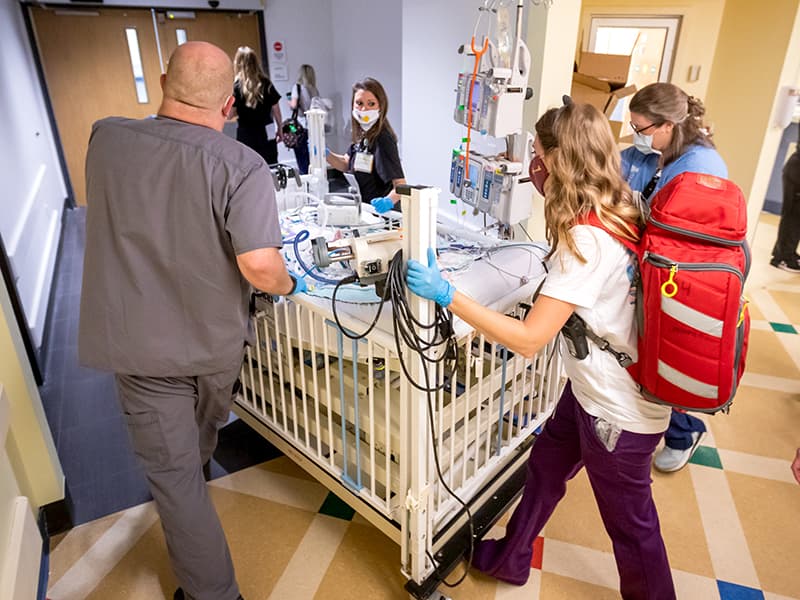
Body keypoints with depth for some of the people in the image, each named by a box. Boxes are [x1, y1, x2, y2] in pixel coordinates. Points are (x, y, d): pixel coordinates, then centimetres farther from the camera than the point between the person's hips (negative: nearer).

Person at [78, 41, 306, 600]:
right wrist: (288, 285, -11)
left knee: (173, 475, 11)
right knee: (203, 435, 32)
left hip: (143, 346, 0)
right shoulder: (240, 166, -23)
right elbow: (259, 266, -33)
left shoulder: (106, 139, -11)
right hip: (218, 343, 1)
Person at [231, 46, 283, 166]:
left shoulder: (236, 86, -6)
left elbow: (230, 114, -7)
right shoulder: (266, 83, 0)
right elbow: (276, 110, 4)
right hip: (266, 134, 2)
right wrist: (279, 129, 15)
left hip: (245, 135, -2)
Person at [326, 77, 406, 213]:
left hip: (382, 213, -7)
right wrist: (326, 154, 0)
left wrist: (388, 201, -44)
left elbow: (401, 184, -25)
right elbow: (346, 164, 17)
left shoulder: (383, 139, -21)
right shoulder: (362, 135, 4)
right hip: (363, 209, 7)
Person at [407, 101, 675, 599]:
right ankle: (511, 560, 48)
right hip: (594, 388, 9)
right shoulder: (617, 211, -4)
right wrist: (551, 192, 3)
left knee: (630, 524, 15)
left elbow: (528, 339, -32)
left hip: (620, 410, -9)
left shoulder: (586, 239, -31)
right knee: (545, 468, 24)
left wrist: (446, 294, -30)